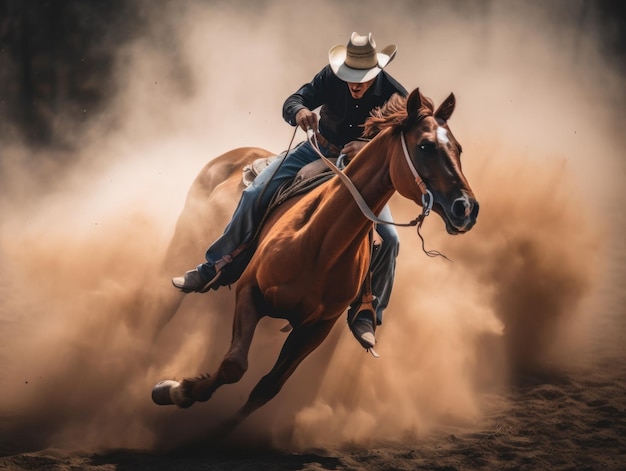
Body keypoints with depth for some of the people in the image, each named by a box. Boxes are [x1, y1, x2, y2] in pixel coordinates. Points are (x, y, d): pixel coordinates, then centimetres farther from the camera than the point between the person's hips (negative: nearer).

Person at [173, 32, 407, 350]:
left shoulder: (395, 97, -21)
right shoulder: (331, 77, -15)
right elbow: (292, 102, -11)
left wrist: (367, 149, -39)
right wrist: (299, 111, -36)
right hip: (319, 151, 2)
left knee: (388, 239, -17)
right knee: (255, 196, -13)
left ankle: (365, 315, 1)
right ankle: (213, 270, -2)